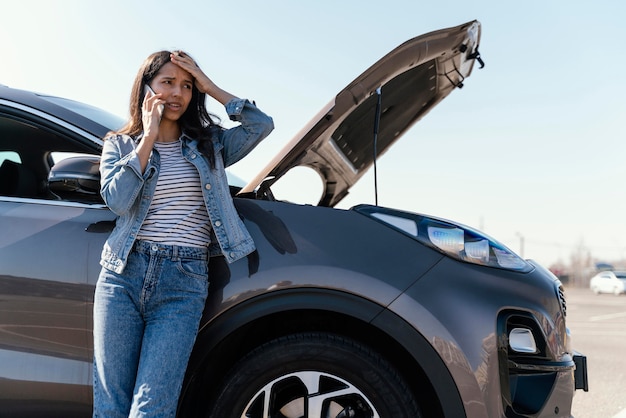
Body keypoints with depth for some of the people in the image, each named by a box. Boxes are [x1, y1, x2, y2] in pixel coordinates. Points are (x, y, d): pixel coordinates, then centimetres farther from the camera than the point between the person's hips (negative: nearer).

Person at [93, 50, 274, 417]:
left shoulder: (210, 144, 14)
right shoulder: (120, 145, 12)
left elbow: (262, 125, -1)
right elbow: (117, 199, -6)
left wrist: (210, 87, 2)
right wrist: (148, 137, -3)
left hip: (185, 283, 0)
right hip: (123, 276, 1)